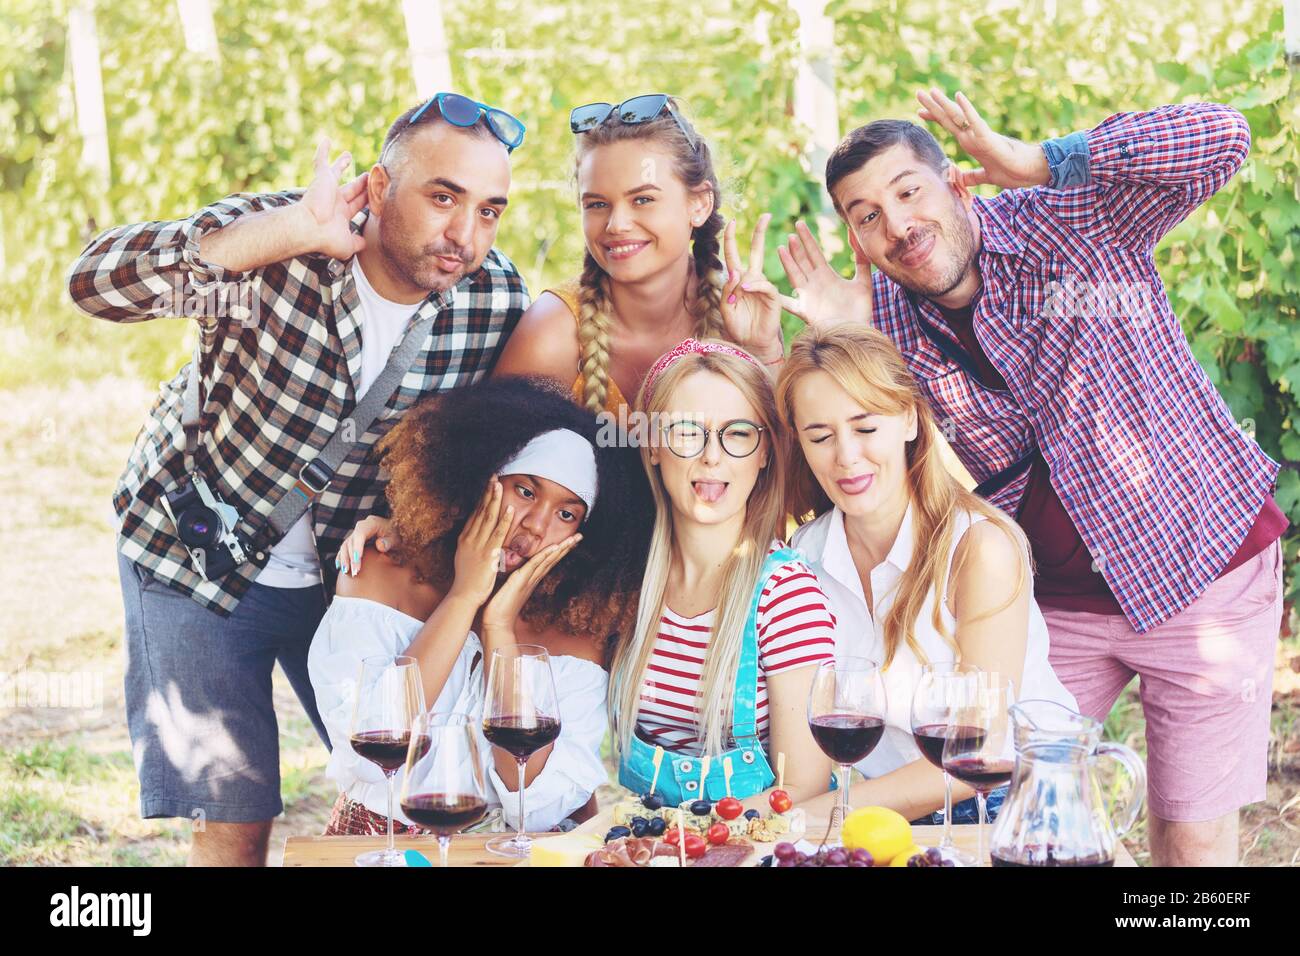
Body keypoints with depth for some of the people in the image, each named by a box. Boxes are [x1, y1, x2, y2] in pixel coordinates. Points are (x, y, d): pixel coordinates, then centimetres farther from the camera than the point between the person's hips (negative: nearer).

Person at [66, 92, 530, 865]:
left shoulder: (497, 300, -14)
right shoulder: (276, 246, -25)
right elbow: (97, 284, -40)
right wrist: (292, 232, -46)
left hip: (349, 570, 4)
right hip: (194, 553, -3)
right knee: (234, 825, -3)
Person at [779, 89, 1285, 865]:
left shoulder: (1072, 220, -16)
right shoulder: (888, 319, -4)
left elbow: (1220, 138, -28)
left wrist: (1042, 162, -30)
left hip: (1202, 564, -4)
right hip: (1061, 602, 4)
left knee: (1193, 838, 4)